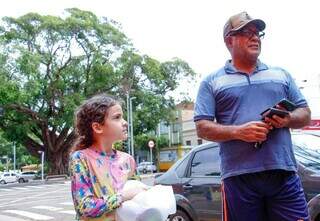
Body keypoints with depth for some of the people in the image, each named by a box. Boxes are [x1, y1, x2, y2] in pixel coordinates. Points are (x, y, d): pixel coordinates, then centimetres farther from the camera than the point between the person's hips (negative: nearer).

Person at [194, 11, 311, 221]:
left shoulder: (281, 74, 18)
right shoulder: (212, 82, 9)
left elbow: (305, 114, 17)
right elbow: (202, 128, 1)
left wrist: (288, 119, -6)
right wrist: (238, 131, -16)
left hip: (284, 174, 2)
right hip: (238, 177, -2)